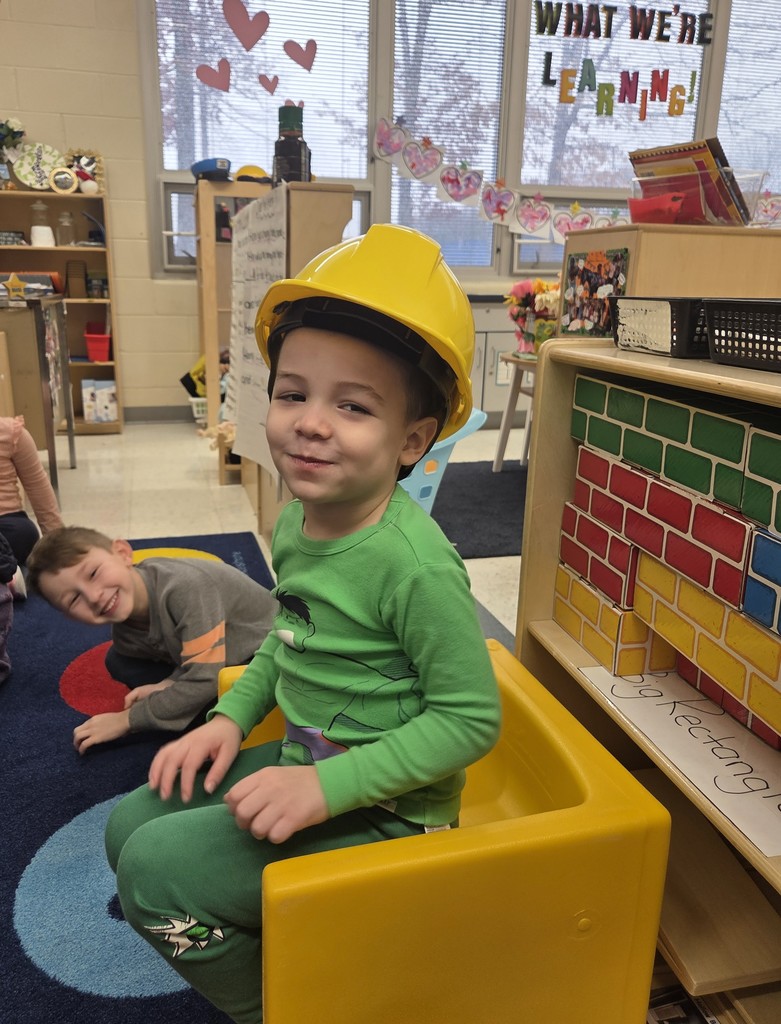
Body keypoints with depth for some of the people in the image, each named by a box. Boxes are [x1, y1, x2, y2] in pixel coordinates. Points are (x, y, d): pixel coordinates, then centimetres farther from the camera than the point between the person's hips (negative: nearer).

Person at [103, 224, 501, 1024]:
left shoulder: (417, 566, -28)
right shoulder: (295, 519, -4)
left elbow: (470, 720, -21)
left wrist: (329, 788, -25)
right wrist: (232, 715, 3)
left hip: (381, 805, -8)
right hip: (305, 764, 8)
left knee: (157, 868, -13)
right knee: (129, 824, 12)